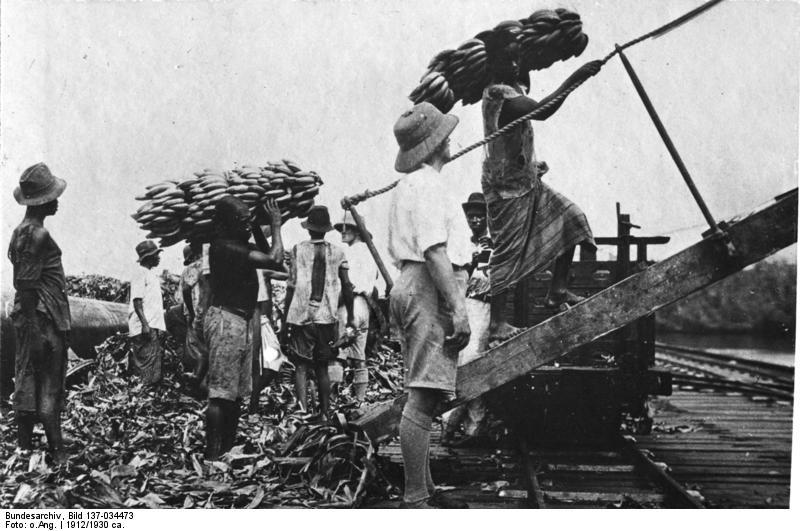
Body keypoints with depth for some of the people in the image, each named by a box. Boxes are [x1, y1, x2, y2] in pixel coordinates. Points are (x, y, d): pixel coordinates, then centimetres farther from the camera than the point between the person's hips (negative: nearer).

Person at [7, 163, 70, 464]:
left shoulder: (22, 231, 13)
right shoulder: (37, 235, -18)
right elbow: (26, 286, -22)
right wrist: (36, 331, -22)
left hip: (28, 319, 10)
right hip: (43, 321, -10)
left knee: (26, 384, 12)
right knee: (50, 389, -3)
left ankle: (25, 448, 20)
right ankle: (57, 453, 3)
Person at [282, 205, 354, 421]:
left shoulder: (299, 249, -2)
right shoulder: (337, 252, 4)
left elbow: (292, 286, -5)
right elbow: (346, 285, 3)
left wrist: (284, 321, 0)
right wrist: (350, 317, 13)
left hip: (301, 316, -3)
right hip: (327, 317, 3)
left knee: (301, 367, -1)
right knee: (322, 368, 14)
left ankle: (303, 411, -15)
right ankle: (324, 414, 16)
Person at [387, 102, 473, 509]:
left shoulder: (406, 187, 22)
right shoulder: (428, 185, -11)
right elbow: (434, 251, -20)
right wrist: (458, 308, -22)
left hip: (410, 288, 11)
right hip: (431, 291, -11)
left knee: (425, 397, 14)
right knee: (424, 396, -11)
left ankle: (424, 489, 22)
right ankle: (414, 500, -9)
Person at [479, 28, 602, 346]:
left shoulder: (510, 90, 11)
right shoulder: (499, 94, -21)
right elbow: (542, 111, -36)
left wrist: (531, 165, 19)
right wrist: (575, 78, -37)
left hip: (526, 182, 10)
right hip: (508, 189, -10)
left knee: (570, 219, 7)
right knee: (509, 254, -5)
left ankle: (557, 293, 14)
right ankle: (496, 325, 5)